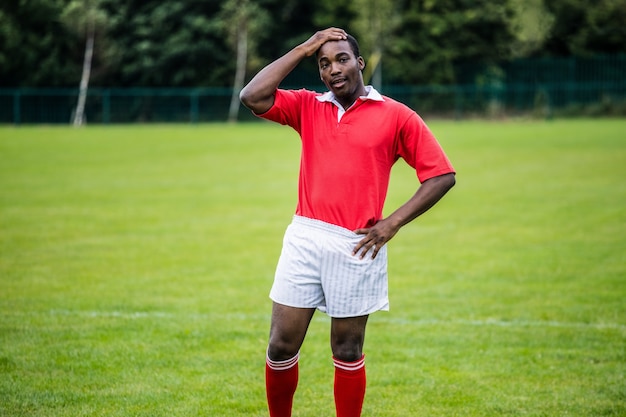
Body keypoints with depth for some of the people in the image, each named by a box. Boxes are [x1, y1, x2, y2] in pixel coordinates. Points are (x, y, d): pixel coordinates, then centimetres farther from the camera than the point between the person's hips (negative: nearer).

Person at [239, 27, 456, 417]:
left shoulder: (396, 116, 1)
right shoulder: (308, 107, 10)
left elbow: (442, 174, 1)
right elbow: (253, 97, -5)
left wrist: (393, 222, -6)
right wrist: (304, 49, -3)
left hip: (356, 246, -3)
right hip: (305, 239, 3)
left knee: (348, 351, 5)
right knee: (281, 346, 2)